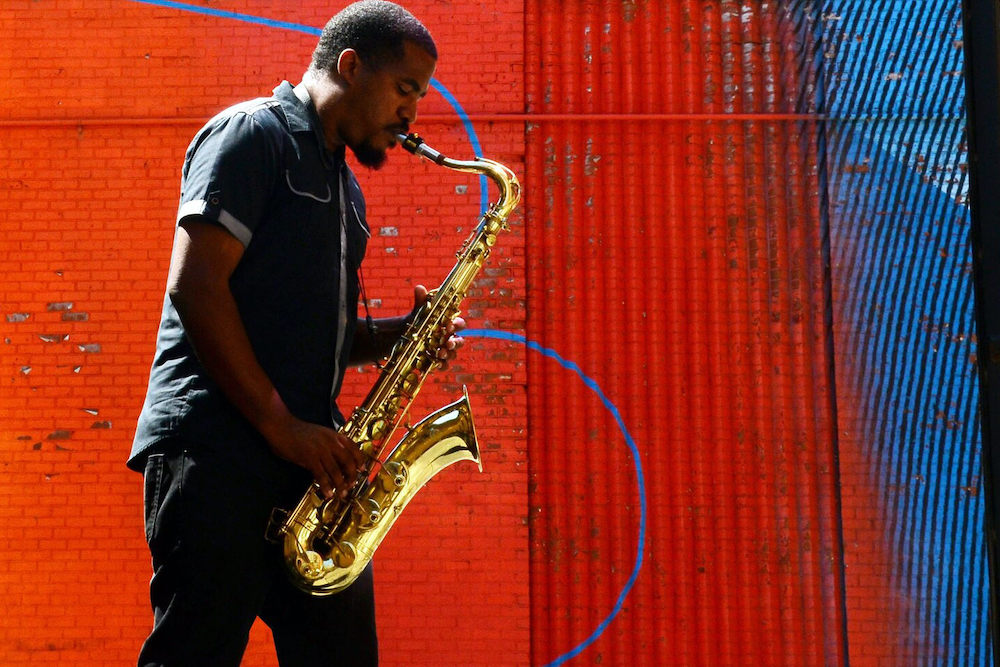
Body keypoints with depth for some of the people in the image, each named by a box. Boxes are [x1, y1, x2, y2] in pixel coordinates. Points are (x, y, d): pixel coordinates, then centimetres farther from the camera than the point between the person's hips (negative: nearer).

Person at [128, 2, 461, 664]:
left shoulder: (346, 189, 24)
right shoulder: (253, 134, -3)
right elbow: (194, 286, -14)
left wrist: (404, 333, 6)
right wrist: (280, 425, -16)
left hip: (309, 456, 8)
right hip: (216, 450, -8)